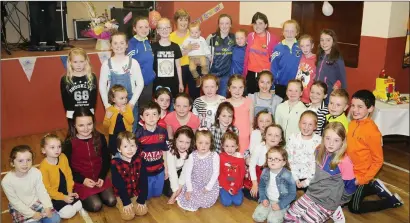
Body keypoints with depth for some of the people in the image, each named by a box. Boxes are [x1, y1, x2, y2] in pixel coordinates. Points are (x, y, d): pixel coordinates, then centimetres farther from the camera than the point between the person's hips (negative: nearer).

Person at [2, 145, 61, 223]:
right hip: (19, 209, -2)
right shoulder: (7, 181, -23)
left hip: (36, 202, 2)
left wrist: (47, 207, -20)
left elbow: (42, 192, -8)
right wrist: (32, 214, -19)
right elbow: (15, 202, -17)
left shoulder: (36, 172, -17)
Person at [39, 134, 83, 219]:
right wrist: (63, 197, -19)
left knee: (79, 206, 0)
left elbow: (69, 175, 1)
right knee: (69, 212, -15)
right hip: (52, 196, -6)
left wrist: (70, 191, -5)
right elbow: (47, 189, -19)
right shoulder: (43, 167, -26)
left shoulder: (63, 157, -9)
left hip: (66, 192, 6)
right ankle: (53, 210, 9)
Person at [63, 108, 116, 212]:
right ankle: (80, 197, 13)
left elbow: (107, 160, 4)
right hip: (81, 181, -3)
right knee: (96, 206, -16)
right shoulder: (69, 143, -14)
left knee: (111, 202, -9)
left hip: (99, 178, 3)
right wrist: (82, 180, -17)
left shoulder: (100, 138, -5)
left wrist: (102, 177, -9)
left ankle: (97, 194, 19)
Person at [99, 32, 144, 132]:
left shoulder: (133, 62, -4)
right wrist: (106, 104, -4)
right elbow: (102, 86, 3)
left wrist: (132, 102, -9)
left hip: (130, 104, -1)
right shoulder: (106, 64, -1)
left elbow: (140, 84, -3)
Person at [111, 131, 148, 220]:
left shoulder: (139, 160, -11)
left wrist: (142, 199, -13)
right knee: (128, 215, -14)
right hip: (122, 194, -3)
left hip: (136, 193, 3)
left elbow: (144, 180, -10)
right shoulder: (115, 163, -21)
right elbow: (119, 184, -18)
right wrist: (126, 202, -17)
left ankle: (136, 202, 20)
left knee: (142, 211, -8)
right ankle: (120, 204, 14)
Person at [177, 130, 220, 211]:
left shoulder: (214, 156, -14)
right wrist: (189, 189, -13)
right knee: (188, 199, -15)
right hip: (194, 184, 1)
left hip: (210, 185, -1)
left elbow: (216, 173, -12)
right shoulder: (192, 156, -10)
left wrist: (208, 187, -15)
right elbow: (187, 173, -8)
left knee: (206, 202, -18)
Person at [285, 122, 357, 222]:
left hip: (327, 202, -6)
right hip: (311, 194, 6)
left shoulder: (344, 162, -21)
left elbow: (350, 187, -10)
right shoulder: (320, 151, -3)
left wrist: (336, 201, 0)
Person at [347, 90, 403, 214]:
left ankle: (392, 200, 21)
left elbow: (378, 161, -18)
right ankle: (374, 187, 31)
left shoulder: (372, 131, -25)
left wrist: (362, 180, -17)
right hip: (349, 172, 7)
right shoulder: (352, 124, -5)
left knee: (354, 208, 6)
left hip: (361, 175, -7)